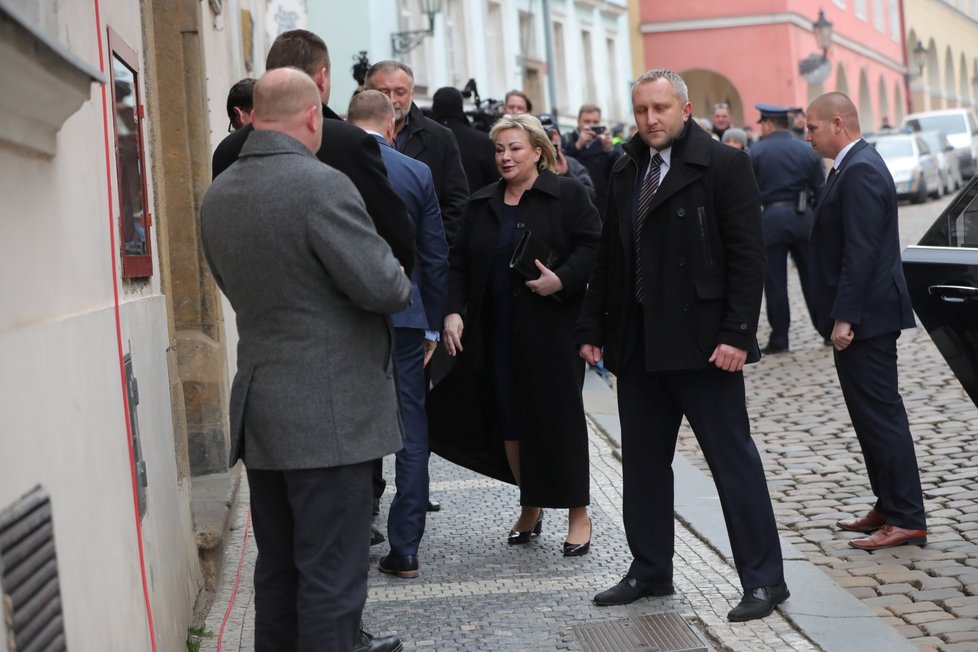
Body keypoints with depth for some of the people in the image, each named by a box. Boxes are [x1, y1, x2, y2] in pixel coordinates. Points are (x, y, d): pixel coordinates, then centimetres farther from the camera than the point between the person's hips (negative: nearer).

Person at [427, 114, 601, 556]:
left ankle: (578, 515, 9)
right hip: (496, 333, 5)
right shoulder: (482, 203, 13)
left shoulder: (567, 194, -1)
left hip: (551, 329, -5)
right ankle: (530, 509, 24)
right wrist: (453, 312, -1)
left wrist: (561, 279, -21)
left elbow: (592, 248, -7)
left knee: (558, 416, -2)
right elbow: (459, 263, 11)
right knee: (508, 418, 8)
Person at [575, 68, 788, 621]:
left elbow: (748, 256, -10)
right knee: (643, 462, 13)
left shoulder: (723, 165, -6)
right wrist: (592, 328, 11)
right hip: (637, 343, 7)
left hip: (701, 341, -6)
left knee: (734, 461, 0)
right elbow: (610, 257, 15)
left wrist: (737, 334, -16)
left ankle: (765, 579, 8)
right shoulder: (627, 172, 13)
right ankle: (650, 571, 26)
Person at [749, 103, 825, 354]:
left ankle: (779, 338, 5)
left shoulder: (755, 152, -4)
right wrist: (820, 224, 15)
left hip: (770, 218, -3)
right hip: (803, 217, 3)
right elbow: (820, 188, 5)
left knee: (775, 282, 3)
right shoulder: (807, 150, 4)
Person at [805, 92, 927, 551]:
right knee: (873, 413, 15)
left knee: (880, 414, -6)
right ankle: (890, 507, 24)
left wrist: (844, 317, -23)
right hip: (858, 315, 11)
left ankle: (906, 519, 0)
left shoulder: (860, 172, -17)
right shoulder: (853, 166, 15)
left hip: (866, 317, -11)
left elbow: (860, 251, -23)